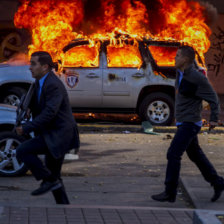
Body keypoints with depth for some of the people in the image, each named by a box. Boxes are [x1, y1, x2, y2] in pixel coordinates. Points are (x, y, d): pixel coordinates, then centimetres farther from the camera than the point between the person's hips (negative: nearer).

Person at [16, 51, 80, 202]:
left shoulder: (53, 85, -19)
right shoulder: (40, 82, 12)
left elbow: (49, 113, -27)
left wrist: (26, 128, -26)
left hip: (59, 135, -10)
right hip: (54, 135, 10)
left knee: (23, 151, -16)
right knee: (54, 175, 14)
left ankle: (49, 180, -11)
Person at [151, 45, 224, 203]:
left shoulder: (197, 78, -19)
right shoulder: (180, 73, 6)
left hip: (190, 123, -9)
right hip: (183, 122, 9)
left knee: (173, 154, -11)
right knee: (195, 155, 16)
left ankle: (170, 192, -6)